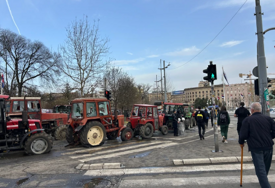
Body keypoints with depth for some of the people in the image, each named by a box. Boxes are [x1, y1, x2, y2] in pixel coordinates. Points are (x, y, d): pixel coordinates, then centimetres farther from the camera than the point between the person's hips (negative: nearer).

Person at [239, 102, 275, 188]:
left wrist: (241, 142, 8)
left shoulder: (247, 120, -7)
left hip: (256, 148, -5)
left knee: (260, 170, -2)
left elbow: (243, 134, -11)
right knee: (266, 169, 23)